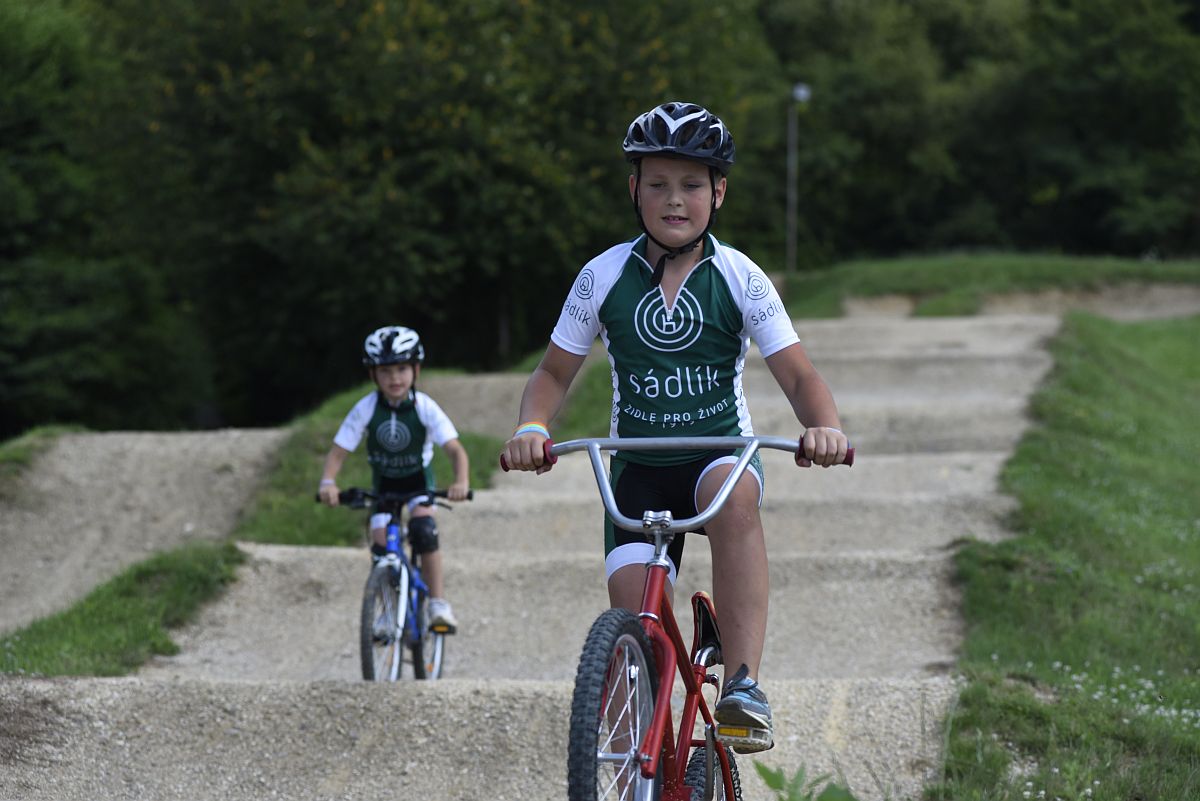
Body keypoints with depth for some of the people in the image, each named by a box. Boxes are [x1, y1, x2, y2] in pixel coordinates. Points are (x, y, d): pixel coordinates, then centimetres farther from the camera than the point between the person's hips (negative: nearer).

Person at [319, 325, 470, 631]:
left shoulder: (425, 408, -24)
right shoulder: (365, 410, -22)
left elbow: (456, 450, -30)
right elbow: (338, 451, -21)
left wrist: (461, 482, -49)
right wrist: (327, 482, -41)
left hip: (418, 481, -2)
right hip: (383, 483, 2)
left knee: (423, 528, -28)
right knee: (381, 547, -13)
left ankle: (438, 604, -21)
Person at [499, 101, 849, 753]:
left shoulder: (739, 279, -6)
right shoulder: (604, 277, -4)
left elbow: (798, 375, -9)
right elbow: (555, 373, 5)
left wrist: (825, 429, -31)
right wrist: (531, 428, -17)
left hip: (722, 449, -1)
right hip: (639, 465, 1)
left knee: (734, 492, -38)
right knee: (633, 617, -17)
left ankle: (743, 687, -39)